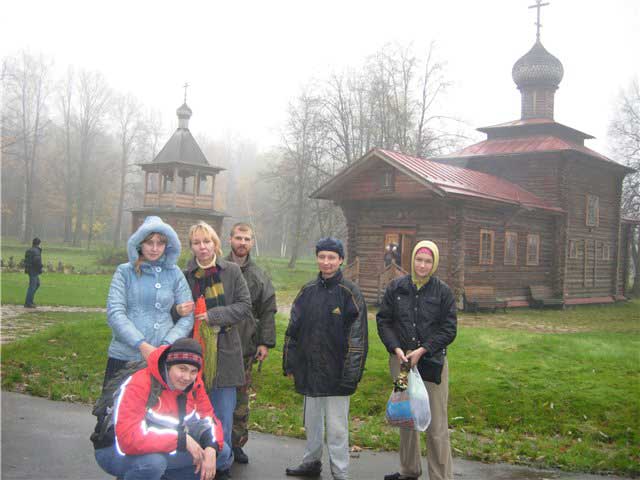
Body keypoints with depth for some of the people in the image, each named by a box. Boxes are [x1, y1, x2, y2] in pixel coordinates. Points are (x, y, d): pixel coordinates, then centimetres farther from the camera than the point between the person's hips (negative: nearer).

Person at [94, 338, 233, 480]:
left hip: (163, 451, 7)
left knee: (222, 452, -4)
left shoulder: (193, 384, -8)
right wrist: (183, 439, -33)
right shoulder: (139, 385, -28)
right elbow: (128, 439, -36)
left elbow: (208, 418, 0)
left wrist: (211, 448, -23)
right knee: (154, 461, -39)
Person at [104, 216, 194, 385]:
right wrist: (142, 345, -15)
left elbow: (187, 317, 5)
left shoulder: (174, 274, 6)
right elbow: (114, 313, -6)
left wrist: (167, 346, -9)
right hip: (124, 357, -1)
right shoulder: (125, 271, 3)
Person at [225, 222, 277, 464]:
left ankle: (237, 442, 21)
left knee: (241, 396, 9)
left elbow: (268, 312, 8)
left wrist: (266, 342, 1)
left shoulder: (259, 276, 7)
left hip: (245, 346, 2)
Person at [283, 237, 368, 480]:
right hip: (309, 369, 5)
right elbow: (293, 330, 11)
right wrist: (290, 363, 9)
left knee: (336, 427, 1)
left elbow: (357, 336, -11)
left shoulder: (350, 293, -8)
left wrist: (351, 372, -15)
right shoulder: (308, 291, 7)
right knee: (311, 421, 19)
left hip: (336, 371, -5)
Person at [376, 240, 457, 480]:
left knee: (436, 424, -3)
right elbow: (383, 321, 5)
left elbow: (449, 329, -3)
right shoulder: (396, 287, 1)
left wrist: (423, 350, -12)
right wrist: (396, 348, -9)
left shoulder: (443, 291, -3)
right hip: (401, 360, 3)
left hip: (432, 362, -3)